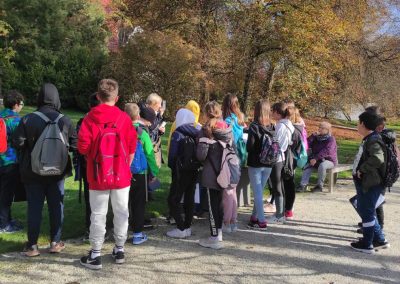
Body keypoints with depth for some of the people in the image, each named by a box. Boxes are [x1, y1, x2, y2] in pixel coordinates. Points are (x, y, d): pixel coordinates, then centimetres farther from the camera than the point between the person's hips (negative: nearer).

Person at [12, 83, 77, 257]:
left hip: (33, 172, -1)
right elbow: (75, 145, -3)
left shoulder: (28, 120, -11)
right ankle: (55, 243, 18)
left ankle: (32, 246, 11)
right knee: (56, 206, 11)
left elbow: (17, 143, -10)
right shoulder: (64, 120, -6)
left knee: (34, 207, 6)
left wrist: (29, 149, 10)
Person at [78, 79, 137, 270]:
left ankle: (95, 255, 12)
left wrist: (92, 157, 10)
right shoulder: (124, 118, -3)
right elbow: (132, 147, -1)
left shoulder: (90, 118, -7)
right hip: (121, 175, 1)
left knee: (98, 215, 6)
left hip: (98, 175, -1)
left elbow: (83, 146, -10)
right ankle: (119, 250, 22)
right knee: (121, 213, 12)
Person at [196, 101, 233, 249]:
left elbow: (201, 154, -17)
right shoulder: (227, 129, 6)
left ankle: (215, 238, 7)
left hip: (211, 173, -6)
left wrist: (203, 161, 2)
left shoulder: (207, 130, -13)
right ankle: (219, 232, 27)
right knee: (219, 203, 17)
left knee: (213, 205, 1)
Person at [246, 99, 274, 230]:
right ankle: (254, 217, 26)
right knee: (259, 191, 16)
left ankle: (261, 221, -2)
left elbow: (250, 146, -15)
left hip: (255, 164, -5)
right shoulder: (272, 127, 2)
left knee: (257, 193, 0)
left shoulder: (254, 126, -13)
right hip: (268, 164, 5)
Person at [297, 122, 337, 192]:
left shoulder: (331, 139, -12)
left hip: (329, 160, -6)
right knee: (307, 165, -18)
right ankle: (303, 185, -22)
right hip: (317, 160, 6)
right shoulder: (316, 137, 7)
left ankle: (319, 185, -21)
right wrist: (313, 135, -13)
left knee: (322, 166, -36)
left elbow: (326, 151, -26)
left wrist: (316, 158, -34)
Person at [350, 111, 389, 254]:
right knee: (363, 210, 19)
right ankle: (380, 240, 29)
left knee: (366, 212, 2)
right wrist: (360, 169, 8)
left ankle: (367, 244, 16)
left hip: (370, 184, -10)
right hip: (365, 182, 10)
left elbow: (377, 158, -36)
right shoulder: (368, 139, 12)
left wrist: (361, 169, -26)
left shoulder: (373, 141, -20)